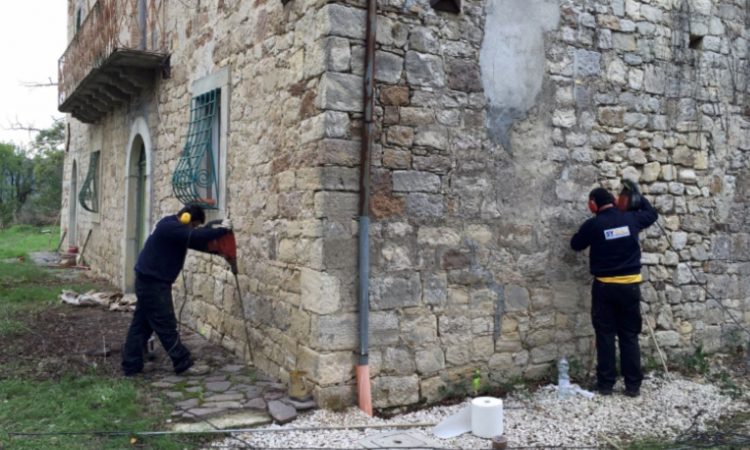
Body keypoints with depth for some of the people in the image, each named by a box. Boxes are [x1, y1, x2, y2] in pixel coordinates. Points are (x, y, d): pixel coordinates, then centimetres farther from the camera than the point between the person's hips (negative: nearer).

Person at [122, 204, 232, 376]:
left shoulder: (172, 227, 13)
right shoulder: (170, 227, -20)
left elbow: (196, 242, 14)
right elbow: (196, 236, -29)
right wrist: (222, 229, -19)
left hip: (150, 280, 11)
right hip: (153, 282, -11)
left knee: (141, 324, 12)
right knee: (166, 324, -4)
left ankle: (131, 366, 17)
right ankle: (183, 364, 2)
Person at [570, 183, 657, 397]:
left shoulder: (593, 224, -9)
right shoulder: (631, 218, -1)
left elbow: (575, 244, 8)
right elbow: (652, 214, 21)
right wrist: (638, 196, 28)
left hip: (604, 287, -2)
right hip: (630, 286, 2)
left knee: (605, 336, 6)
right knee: (629, 336, 9)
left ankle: (605, 384, 9)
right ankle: (633, 385, 12)